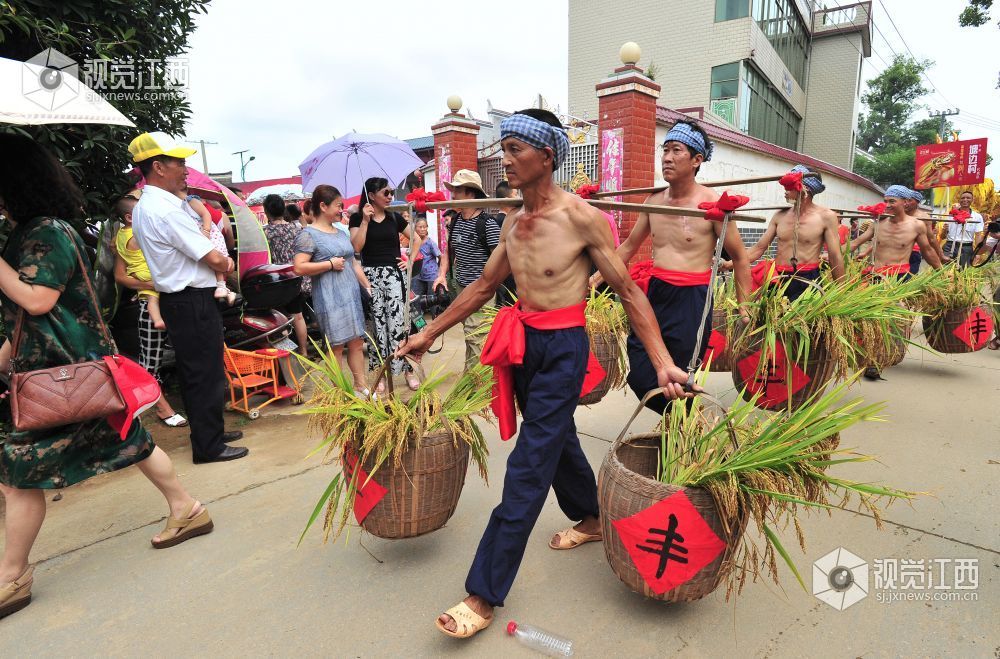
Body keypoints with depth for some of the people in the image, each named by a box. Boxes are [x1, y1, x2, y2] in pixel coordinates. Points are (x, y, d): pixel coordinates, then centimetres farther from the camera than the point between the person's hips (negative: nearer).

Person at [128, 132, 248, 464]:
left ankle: (210, 431, 33)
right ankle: (208, 446, 11)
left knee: (196, 373, 19)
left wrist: (218, 259, 3)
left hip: (178, 299, 10)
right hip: (193, 302, -10)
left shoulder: (144, 206, 13)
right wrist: (225, 262, 2)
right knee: (207, 375, -1)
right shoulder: (165, 209, -20)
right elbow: (215, 260, -20)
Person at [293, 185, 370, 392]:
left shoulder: (341, 233, 17)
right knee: (336, 346, -1)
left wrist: (368, 286, 17)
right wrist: (330, 264, -14)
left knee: (357, 342, 9)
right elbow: (299, 268, -16)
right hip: (330, 298, -7)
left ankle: (360, 385, 21)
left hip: (352, 294, 7)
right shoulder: (308, 235, -6)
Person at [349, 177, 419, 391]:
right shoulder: (358, 218, 3)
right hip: (370, 275, -1)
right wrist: (365, 220, -13)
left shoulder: (395, 218, 9)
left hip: (393, 274, 1)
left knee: (398, 322, -4)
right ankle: (380, 373, 13)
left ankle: (408, 369, 6)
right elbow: (356, 247, -11)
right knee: (377, 324, 2)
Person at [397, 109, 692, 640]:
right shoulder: (513, 223, 7)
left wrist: (662, 362, -17)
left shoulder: (582, 217, -12)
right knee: (557, 439, 22)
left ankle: (484, 595, 7)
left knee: (528, 468, -4)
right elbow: (484, 285, 16)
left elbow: (629, 292, -9)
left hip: (563, 348, -7)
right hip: (522, 342, 7)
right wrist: (429, 334, 17)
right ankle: (591, 520, 49)